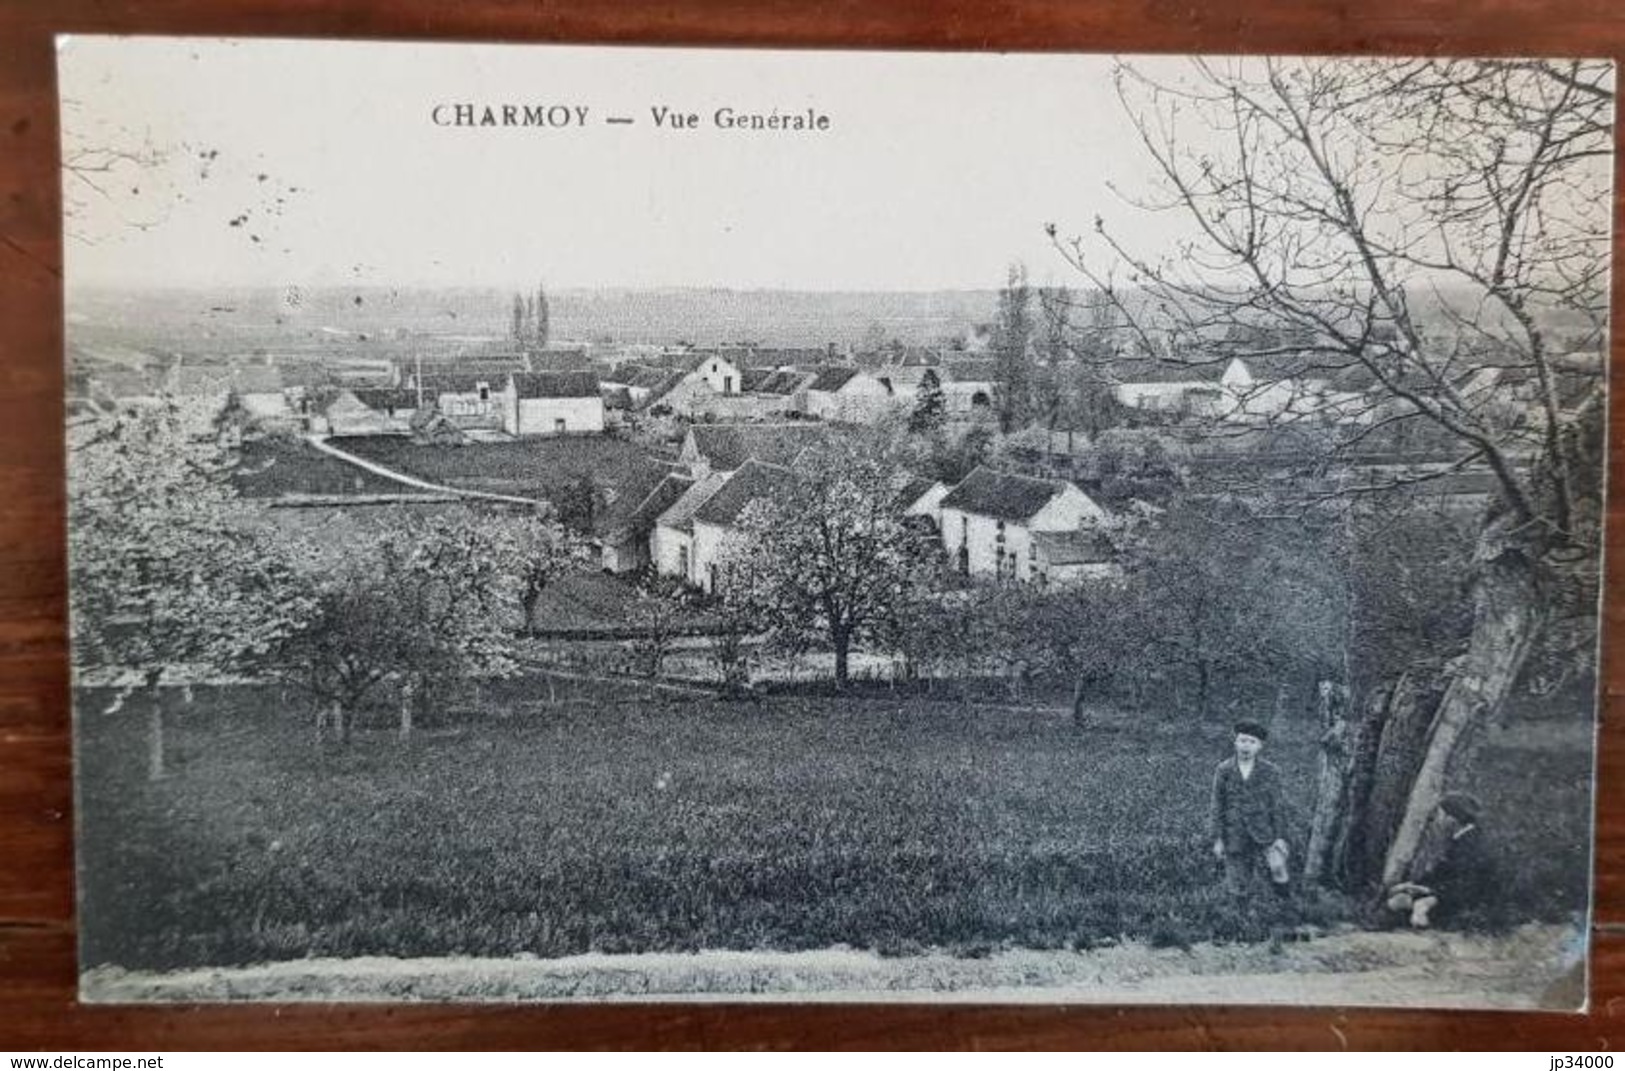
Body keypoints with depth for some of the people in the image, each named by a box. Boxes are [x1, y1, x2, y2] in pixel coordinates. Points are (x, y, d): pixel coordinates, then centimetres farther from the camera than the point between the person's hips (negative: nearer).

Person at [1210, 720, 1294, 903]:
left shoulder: (1270, 771, -5)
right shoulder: (1224, 771, -3)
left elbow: (1278, 806, 1)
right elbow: (1218, 806, 2)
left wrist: (1280, 837, -4)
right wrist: (1217, 839, 1)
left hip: (1264, 835, 0)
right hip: (1234, 836, 0)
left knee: (1277, 869, -17)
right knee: (1238, 887, 6)